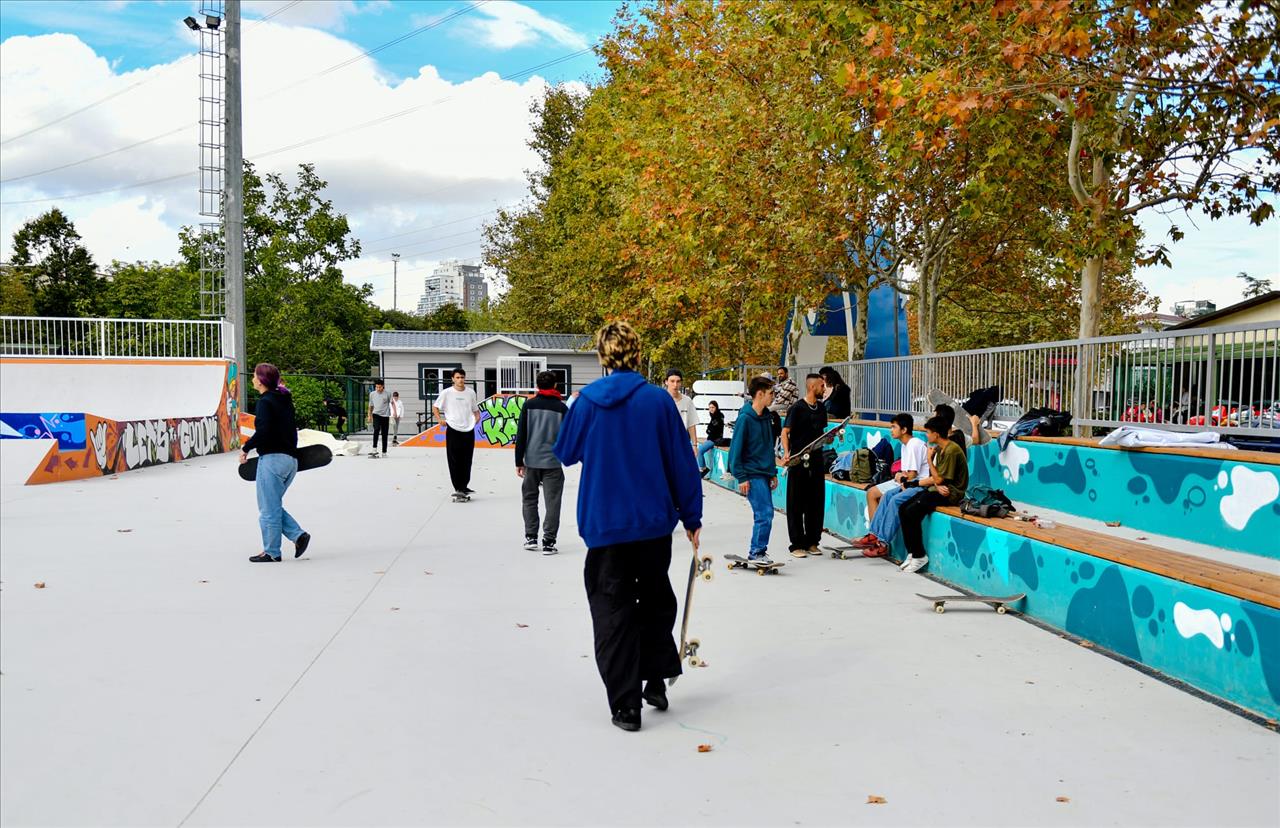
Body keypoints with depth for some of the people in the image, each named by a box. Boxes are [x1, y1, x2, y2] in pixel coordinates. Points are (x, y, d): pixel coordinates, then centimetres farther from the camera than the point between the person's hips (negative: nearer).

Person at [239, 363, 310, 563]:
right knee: (274, 505, 18)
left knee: (268, 508, 2)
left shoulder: (265, 402, -12)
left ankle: (271, 552, 10)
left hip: (272, 458, -9)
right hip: (290, 459, 9)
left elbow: (263, 432, -23)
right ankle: (298, 535, 6)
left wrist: (246, 448, -10)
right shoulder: (284, 400, 13)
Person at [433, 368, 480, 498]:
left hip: (469, 430, 3)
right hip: (453, 430, -3)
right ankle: (457, 487, 7)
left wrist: (477, 417, -1)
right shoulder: (447, 393, -2)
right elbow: (435, 407, 7)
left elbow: (475, 409, 19)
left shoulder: (471, 393, 7)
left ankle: (464, 486, 16)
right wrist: (440, 420, -6)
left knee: (467, 460, 5)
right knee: (454, 460, 0)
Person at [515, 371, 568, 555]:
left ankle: (531, 538, 17)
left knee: (530, 498, 16)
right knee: (552, 502, 3)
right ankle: (548, 542, 1)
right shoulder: (561, 407, -3)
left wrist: (519, 461, 3)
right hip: (553, 462, -1)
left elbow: (521, 435, -2)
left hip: (531, 461, 2)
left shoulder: (529, 405, -1)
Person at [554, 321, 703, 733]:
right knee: (656, 600, 22)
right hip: (653, 521, 1)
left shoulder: (587, 400, -5)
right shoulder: (658, 399, -6)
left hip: (603, 524, -1)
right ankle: (655, 680, 27)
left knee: (612, 610, 7)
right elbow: (681, 462, -3)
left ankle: (626, 703, 6)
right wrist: (691, 517, 6)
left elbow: (565, 452, 8)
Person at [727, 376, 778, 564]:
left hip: (764, 473, 8)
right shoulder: (745, 418, -13)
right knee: (765, 513, -10)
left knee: (764, 514, 11)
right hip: (752, 474, -8)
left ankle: (756, 551, 20)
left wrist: (773, 473, 17)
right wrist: (741, 477, -15)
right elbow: (736, 449, -12)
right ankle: (757, 552, 0)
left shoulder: (767, 416, 11)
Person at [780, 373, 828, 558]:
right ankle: (797, 544, 5)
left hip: (816, 460, 7)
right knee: (796, 504, 0)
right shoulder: (797, 408, -8)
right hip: (798, 461, -7)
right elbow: (785, 432, -10)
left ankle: (812, 542, 19)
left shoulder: (821, 408, 12)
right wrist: (786, 452, -23)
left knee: (816, 503, 9)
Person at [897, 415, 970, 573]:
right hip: (939, 489, 10)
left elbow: (938, 478, -17)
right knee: (903, 509, -6)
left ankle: (920, 556, -13)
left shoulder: (951, 450, -17)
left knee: (912, 512, -24)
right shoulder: (939, 449, 13)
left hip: (951, 493, -10)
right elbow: (936, 478, 12)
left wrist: (929, 459, -7)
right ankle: (912, 552, -1)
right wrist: (937, 485, -11)